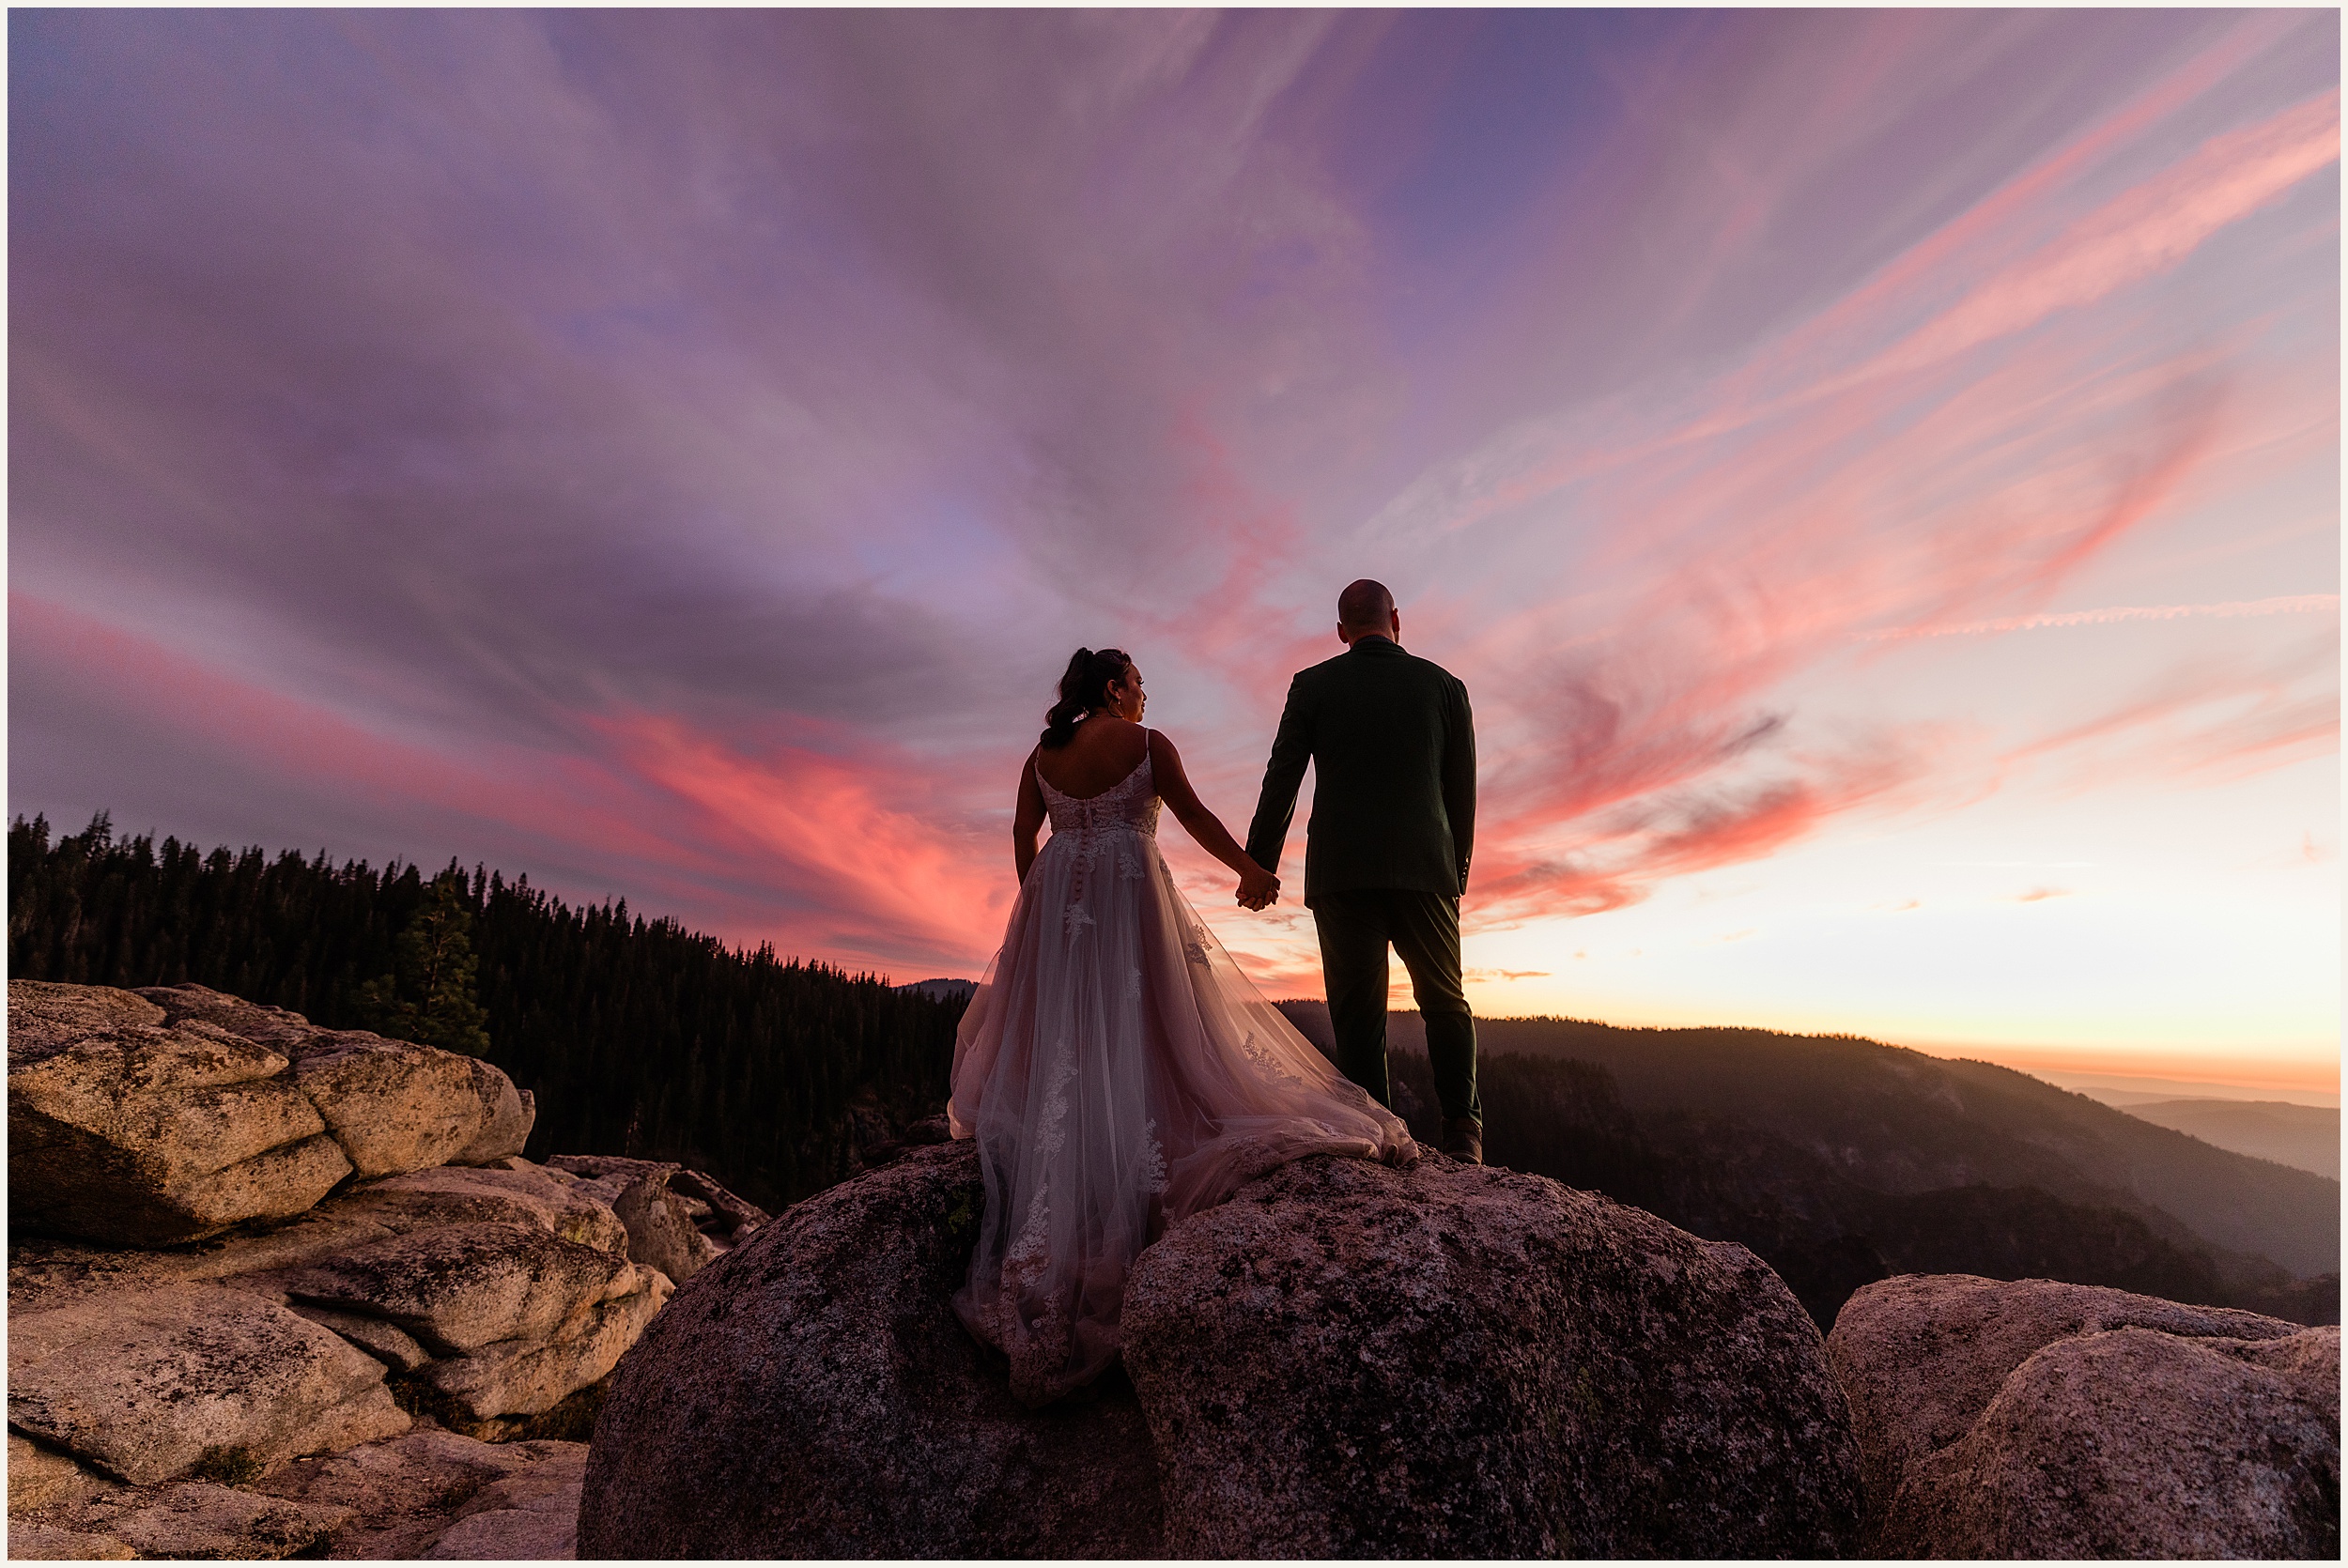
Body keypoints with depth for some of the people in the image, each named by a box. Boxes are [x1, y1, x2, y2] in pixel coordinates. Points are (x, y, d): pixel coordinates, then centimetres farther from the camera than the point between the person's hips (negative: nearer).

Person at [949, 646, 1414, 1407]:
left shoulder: (1042, 754, 10)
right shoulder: (1146, 743, -3)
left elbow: (1024, 832, 10)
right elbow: (1193, 814, -5)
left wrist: (1034, 903, 20)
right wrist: (1250, 870, 3)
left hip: (1056, 901, 5)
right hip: (1129, 894, -4)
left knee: (1055, 1023, 14)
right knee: (1136, 1023, 1)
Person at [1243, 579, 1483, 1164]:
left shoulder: (1312, 685, 6)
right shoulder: (1444, 685, 9)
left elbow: (1280, 782, 2)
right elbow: (1463, 792, 11)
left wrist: (1258, 865, 8)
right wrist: (1456, 870, 21)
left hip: (1340, 873, -1)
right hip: (1425, 869, 1)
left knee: (1358, 1015, 4)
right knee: (1445, 1002, 14)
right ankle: (1461, 1129, 1)